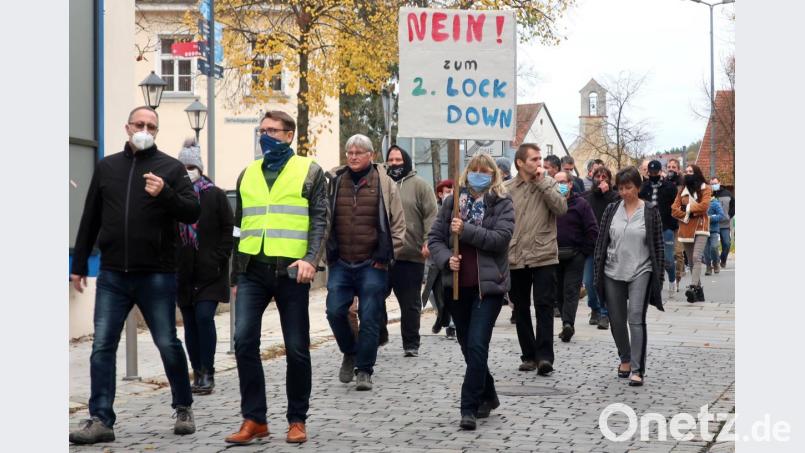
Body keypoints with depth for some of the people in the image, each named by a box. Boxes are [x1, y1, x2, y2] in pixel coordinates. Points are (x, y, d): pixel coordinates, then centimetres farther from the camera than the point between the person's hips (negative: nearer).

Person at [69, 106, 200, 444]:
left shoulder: (171, 168, 3)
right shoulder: (107, 167, 12)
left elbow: (192, 212, -4)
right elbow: (90, 220, 15)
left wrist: (165, 194, -22)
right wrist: (78, 265, 14)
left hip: (157, 276, -3)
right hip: (112, 276, 3)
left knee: (168, 344, 3)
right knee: (102, 346, -2)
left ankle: (183, 409, 21)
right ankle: (101, 420, 2)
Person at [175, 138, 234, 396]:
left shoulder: (215, 196, 1)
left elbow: (228, 229, 0)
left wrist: (220, 258, -9)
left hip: (209, 272, -3)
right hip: (183, 273, 3)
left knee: (204, 317, -13)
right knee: (190, 323, 7)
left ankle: (207, 373, -4)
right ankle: (199, 373, 16)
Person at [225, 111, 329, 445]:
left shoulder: (309, 171, 4)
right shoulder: (247, 174, 16)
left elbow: (319, 220, -3)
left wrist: (311, 259, -19)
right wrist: (236, 275, 16)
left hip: (291, 270, -3)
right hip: (253, 270, 3)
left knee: (296, 348, 2)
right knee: (244, 341, -9)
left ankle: (297, 420, 14)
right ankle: (254, 418, 1)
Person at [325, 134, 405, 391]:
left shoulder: (384, 184, 1)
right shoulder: (334, 182, 7)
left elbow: (398, 224, 3)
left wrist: (387, 256, -3)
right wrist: (328, 252, 5)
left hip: (372, 265, -2)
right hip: (340, 264, 2)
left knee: (370, 317, -1)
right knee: (335, 311, -4)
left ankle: (364, 370, 10)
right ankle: (349, 353, 22)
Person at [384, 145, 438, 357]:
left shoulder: (418, 185, 2)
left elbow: (431, 215, -4)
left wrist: (427, 242, -14)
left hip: (411, 254, -3)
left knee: (410, 303, 5)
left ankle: (411, 344, 15)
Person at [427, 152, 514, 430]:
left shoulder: (502, 203, 0)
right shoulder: (452, 201, 8)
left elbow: (501, 238, -15)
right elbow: (434, 238, 6)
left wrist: (465, 230, -19)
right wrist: (446, 259, -13)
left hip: (488, 284, -4)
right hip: (457, 285, 4)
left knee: (477, 345, -13)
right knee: (467, 346, 13)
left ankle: (469, 408, -8)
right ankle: (488, 397, 32)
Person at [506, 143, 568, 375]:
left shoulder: (548, 183, 3)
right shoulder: (507, 189, 2)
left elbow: (561, 208, -13)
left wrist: (542, 182, -13)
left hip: (544, 257, -2)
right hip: (515, 260, 2)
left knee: (544, 306, -7)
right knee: (521, 309, 9)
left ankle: (544, 356, -7)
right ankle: (529, 355, 19)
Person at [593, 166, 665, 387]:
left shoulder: (650, 212, -1)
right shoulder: (611, 210, 6)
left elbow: (658, 246, 1)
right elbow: (601, 242, 9)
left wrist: (658, 276, -3)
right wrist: (598, 272, 4)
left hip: (640, 272, -3)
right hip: (613, 273, 3)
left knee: (636, 319, -12)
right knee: (617, 320, 11)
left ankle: (638, 369, -10)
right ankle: (625, 359, 33)